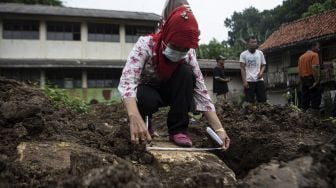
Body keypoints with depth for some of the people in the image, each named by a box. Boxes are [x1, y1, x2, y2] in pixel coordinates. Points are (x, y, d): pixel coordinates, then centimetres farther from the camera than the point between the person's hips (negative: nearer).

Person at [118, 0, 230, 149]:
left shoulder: (188, 55, -19)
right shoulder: (145, 44, -29)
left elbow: (201, 92, -21)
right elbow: (127, 81, -43)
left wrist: (219, 129, -32)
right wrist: (135, 118, -62)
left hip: (168, 91, 3)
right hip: (145, 91, -3)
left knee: (186, 72, -27)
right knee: (148, 99, -40)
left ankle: (178, 129, -18)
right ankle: (145, 123, -4)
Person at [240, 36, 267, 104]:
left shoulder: (260, 53, 10)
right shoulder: (243, 54, 1)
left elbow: (263, 65, 15)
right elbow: (242, 68, -2)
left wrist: (261, 72, -8)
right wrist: (244, 81, -11)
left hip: (259, 80, 3)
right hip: (249, 81, -3)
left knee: (262, 100, 3)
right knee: (250, 102, -1)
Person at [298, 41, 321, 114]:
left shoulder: (301, 56, 17)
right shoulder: (314, 54, -7)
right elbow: (314, 68, -19)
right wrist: (316, 81, -20)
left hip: (303, 80, 7)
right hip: (311, 79, -7)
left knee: (305, 99, 10)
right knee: (315, 99, -5)